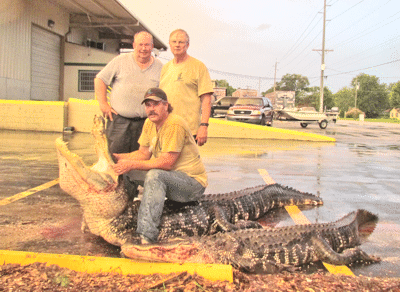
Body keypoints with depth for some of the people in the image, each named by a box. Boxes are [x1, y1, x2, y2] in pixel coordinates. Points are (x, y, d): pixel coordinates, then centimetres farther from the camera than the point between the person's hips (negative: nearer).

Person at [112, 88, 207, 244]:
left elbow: (167, 163, -25)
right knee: (126, 174, -1)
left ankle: (146, 237, -38)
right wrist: (119, 157, -10)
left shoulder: (175, 124, -21)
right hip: (168, 179, 9)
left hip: (193, 182, -8)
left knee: (155, 175, -35)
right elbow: (143, 153, 7)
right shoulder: (149, 123, 6)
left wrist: (132, 164, -26)